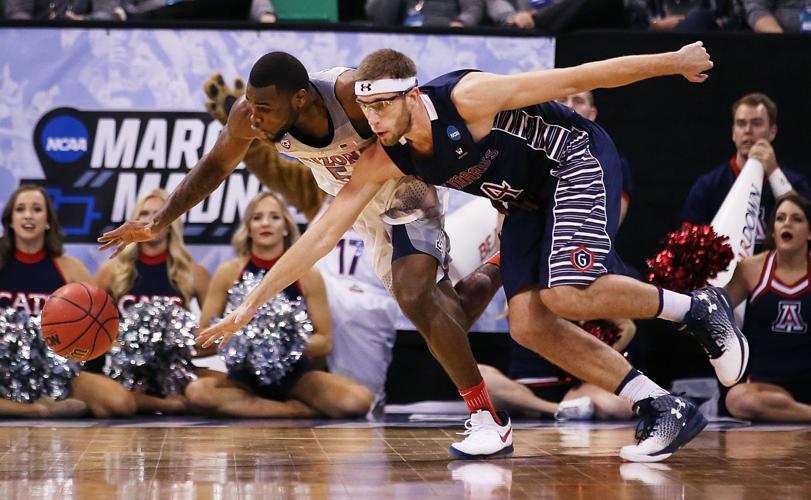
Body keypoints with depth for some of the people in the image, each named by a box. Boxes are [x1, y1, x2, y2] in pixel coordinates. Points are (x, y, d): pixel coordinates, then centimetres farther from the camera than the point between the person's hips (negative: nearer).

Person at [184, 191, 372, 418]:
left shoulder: (308, 275, -3)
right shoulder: (228, 272, -3)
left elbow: (324, 342, -1)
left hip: (296, 375, -1)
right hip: (245, 375, 1)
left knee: (358, 401, -30)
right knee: (197, 391, -34)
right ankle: (300, 410, -18)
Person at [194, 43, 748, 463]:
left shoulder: (465, 97, -29)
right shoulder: (384, 160, -11)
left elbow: (575, 78, -22)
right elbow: (323, 233, -7)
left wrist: (672, 61, -15)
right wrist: (251, 304, -10)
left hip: (579, 160, -7)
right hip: (530, 198, 7)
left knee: (567, 294, -27)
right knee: (529, 324, -6)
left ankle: (697, 306, -6)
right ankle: (666, 409, -4)